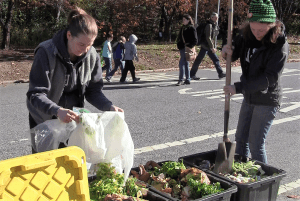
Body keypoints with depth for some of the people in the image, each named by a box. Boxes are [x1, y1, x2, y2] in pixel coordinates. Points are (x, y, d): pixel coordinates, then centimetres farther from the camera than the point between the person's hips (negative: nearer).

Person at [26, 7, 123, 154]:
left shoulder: (92, 55, -10)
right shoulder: (47, 52, -24)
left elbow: (93, 90, -2)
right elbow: (36, 94, -27)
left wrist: (109, 107, -20)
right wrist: (58, 110, -44)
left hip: (73, 118, 4)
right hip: (45, 120, -3)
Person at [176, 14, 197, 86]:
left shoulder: (191, 28, -7)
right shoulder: (183, 28, 16)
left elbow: (195, 40, -10)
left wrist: (189, 46, -19)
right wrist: (179, 44, 12)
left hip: (187, 48, -8)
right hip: (182, 47, 8)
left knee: (182, 63, -12)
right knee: (185, 63, 11)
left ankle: (181, 80, -10)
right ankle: (188, 80, 16)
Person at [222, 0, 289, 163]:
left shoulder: (280, 45, -22)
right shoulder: (247, 36, -3)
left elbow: (270, 78, -26)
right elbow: (235, 55, 12)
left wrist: (238, 87, -29)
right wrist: (228, 51, -13)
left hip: (267, 101, -7)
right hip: (249, 98, 7)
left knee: (256, 145, -3)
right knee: (241, 139, 17)